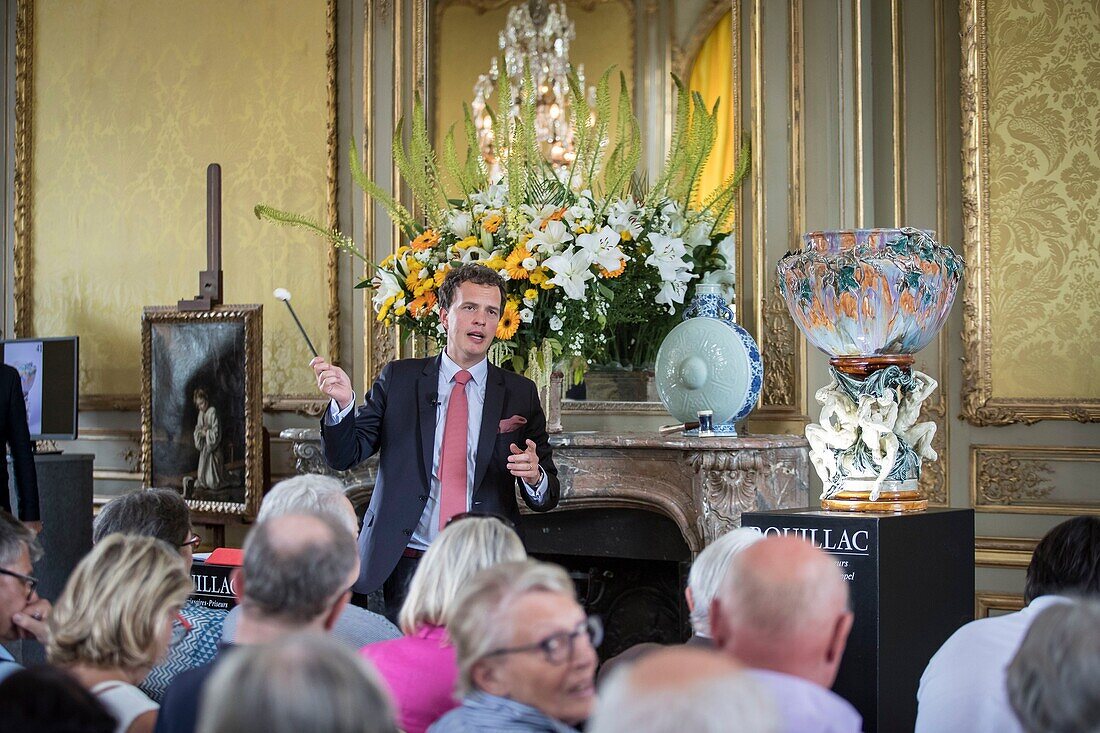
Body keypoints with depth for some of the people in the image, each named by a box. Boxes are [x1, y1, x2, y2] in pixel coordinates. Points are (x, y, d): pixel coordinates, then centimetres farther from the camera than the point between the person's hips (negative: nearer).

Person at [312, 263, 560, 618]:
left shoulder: (520, 393, 6)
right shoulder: (398, 379, 7)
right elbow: (344, 456, 4)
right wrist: (343, 402, -15)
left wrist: (535, 478, -16)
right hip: (408, 569, 0)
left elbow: (547, 497, 8)